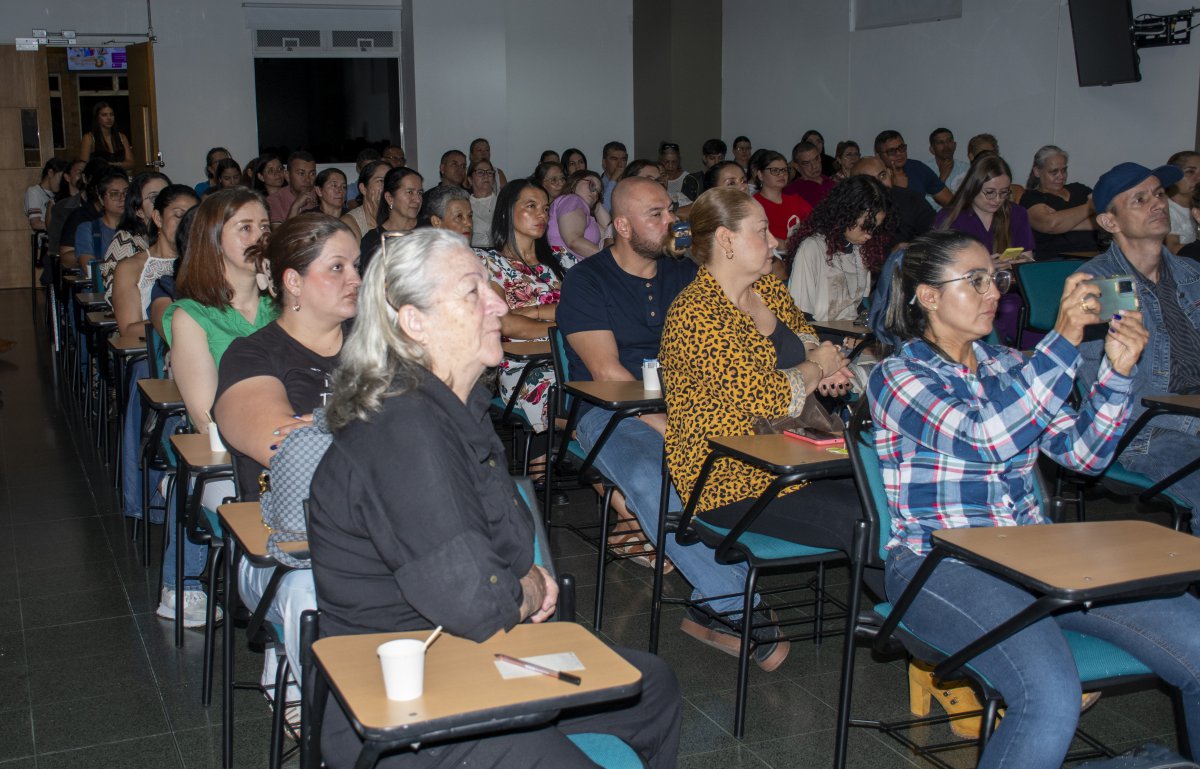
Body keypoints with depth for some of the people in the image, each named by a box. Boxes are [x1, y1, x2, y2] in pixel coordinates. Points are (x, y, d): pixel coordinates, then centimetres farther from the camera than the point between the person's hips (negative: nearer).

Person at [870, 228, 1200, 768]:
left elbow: (1083, 453, 11)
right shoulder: (899, 376, -3)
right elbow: (987, 439, -20)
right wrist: (1065, 339, -19)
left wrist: (1117, 370, -3)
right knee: (1052, 695, -33)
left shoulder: (1006, 366, 16)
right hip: (939, 563, -6)